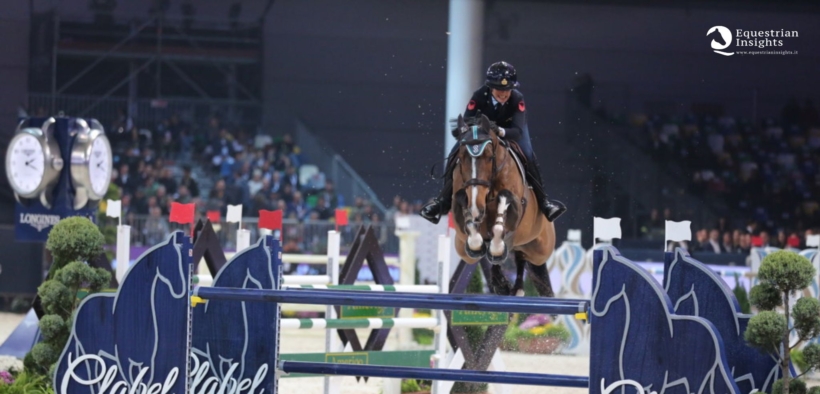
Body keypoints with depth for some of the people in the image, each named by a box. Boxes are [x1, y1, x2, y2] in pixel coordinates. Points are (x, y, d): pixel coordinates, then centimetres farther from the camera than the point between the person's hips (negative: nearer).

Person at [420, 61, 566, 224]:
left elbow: (518, 130, -41)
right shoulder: (479, 96, -32)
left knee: (528, 157, -27)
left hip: (510, 132, -1)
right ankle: (444, 200, -4)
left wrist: (501, 132, -62)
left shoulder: (517, 99, -33)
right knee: (455, 155, -18)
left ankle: (543, 201, -13)